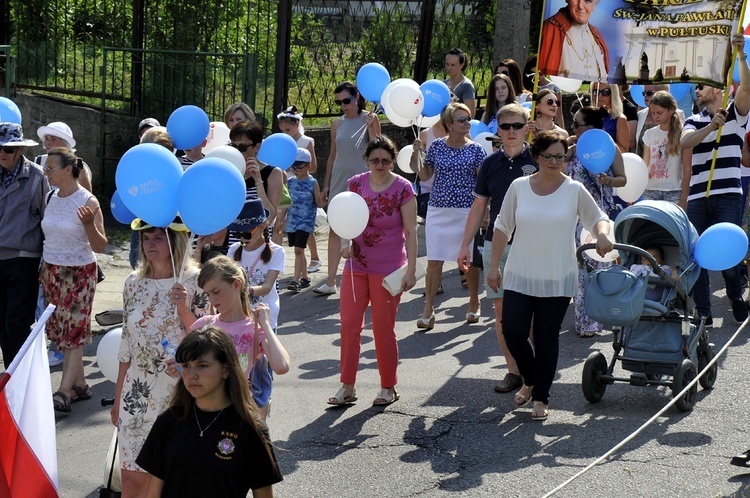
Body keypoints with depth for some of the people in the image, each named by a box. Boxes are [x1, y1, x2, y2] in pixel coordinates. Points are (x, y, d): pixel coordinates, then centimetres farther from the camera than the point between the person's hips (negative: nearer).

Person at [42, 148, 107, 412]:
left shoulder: (88, 202, -14)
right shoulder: (53, 198, 4)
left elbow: (100, 246, -15)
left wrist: (89, 224, -30)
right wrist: (44, 270, 6)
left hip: (79, 273, -6)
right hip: (51, 271, 6)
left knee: (74, 331, -4)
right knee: (62, 330, 8)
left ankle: (65, 391, -4)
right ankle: (79, 385, 17)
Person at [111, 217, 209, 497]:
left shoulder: (194, 282, -5)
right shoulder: (134, 283, 6)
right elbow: (127, 345, 11)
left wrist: (183, 309, -20)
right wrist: (118, 399, 13)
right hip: (138, 393, 3)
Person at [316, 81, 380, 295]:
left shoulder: (369, 119, -1)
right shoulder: (337, 124, 11)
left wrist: (370, 127, -19)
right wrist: (326, 185, 15)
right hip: (339, 181, 4)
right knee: (335, 231, 1)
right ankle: (331, 281, 2)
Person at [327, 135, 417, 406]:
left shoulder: (403, 188, -8)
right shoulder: (356, 183, 2)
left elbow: (411, 232, -7)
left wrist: (411, 269, -11)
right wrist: (345, 240, -13)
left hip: (388, 269, -4)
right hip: (356, 265, 4)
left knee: (383, 328, 4)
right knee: (349, 324, 2)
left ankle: (388, 387, 18)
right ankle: (347, 387, 10)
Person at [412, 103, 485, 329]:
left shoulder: (475, 149, -1)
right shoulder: (436, 146, 3)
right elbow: (425, 176, 10)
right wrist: (416, 155, -3)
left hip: (467, 211, -1)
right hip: (438, 209, 1)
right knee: (434, 260, -2)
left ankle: (474, 304, 25)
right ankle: (428, 309, 4)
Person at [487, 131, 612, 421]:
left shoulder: (574, 190, -2)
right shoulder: (519, 186, 1)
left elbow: (598, 218, 6)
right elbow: (503, 227, 7)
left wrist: (602, 234, -18)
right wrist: (494, 266, 5)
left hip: (558, 280, -1)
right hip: (520, 276, 1)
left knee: (547, 338, 4)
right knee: (513, 331, -4)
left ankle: (541, 397, 18)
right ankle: (530, 381, 24)